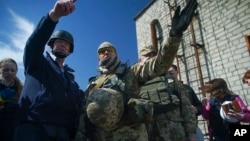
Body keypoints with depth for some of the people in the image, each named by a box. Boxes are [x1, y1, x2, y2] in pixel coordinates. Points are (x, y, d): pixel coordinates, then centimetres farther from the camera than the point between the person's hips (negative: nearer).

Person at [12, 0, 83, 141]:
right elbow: (35, 41, -11)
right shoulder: (37, 63, 11)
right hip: (32, 129, -3)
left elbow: (77, 104, 15)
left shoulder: (70, 76, 22)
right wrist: (54, 14, -26)